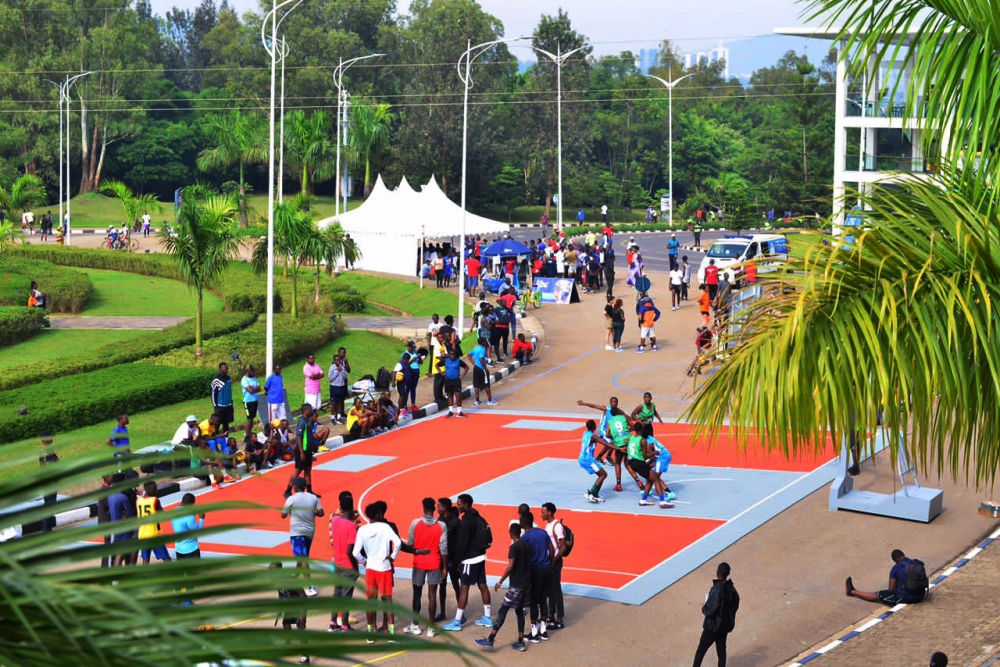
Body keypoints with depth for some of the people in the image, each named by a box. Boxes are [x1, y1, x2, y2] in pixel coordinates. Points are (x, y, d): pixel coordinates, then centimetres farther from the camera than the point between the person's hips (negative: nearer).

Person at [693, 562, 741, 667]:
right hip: (726, 624, 7)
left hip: (713, 625, -7)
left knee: (701, 650, 6)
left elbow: (709, 610, -24)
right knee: (721, 649, 14)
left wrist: (704, 608, -4)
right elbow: (735, 606, 8)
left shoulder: (716, 589, -26)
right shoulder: (731, 588, -3)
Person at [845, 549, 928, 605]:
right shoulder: (919, 563, 4)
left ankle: (852, 592, 32)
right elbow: (925, 581, 13)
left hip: (905, 598, -7)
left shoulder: (896, 568, -9)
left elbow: (891, 589, -6)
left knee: (877, 595, 14)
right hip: (920, 597, 7)